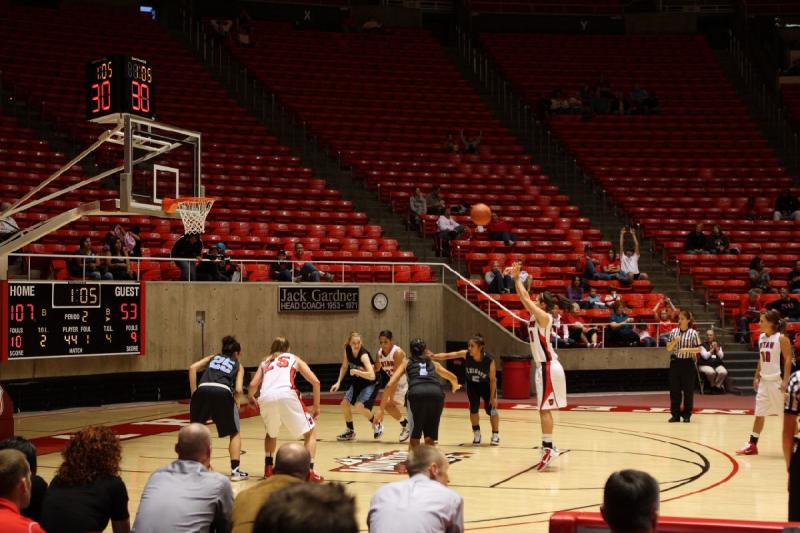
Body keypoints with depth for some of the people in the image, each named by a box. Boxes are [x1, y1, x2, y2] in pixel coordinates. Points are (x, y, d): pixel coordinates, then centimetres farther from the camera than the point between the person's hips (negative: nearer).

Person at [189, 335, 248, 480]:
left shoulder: (212, 358, 31)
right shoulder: (238, 365, 26)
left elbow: (193, 368, 12)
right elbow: (238, 389, 8)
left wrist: (194, 392, 12)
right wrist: (236, 404, 25)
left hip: (203, 389, 2)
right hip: (223, 392, -2)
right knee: (234, 434, 18)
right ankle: (235, 470, 8)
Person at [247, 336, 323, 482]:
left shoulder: (265, 362, 33)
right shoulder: (294, 358, 28)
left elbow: (253, 385, 18)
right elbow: (315, 381, 17)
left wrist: (250, 398, 40)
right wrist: (316, 406, 26)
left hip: (265, 398, 3)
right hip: (286, 395, -3)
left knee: (271, 433, 33)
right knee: (310, 432, 12)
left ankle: (268, 468, 25)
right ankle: (309, 471, -2)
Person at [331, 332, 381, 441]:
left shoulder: (363, 355, -31)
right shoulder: (347, 350, -11)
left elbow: (371, 376, -40)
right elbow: (344, 366, 8)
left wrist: (355, 371, -34)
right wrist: (338, 382, 2)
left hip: (370, 384, -7)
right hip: (357, 382, 7)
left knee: (359, 405, -22)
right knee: (344, 403, 0)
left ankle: (377, 425, 4)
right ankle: (350, 431, 21)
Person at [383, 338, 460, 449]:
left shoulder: (406, 363, 29)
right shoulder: (433, 363, 35)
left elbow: (390, 385, 17)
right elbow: (453, 378, 53)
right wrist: (455, 386, 77)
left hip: (416, 393, -1)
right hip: (436, 393, 2)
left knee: (414, 436, 14)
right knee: (430, 437, 17)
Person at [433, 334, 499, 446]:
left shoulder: (489, 361, -34)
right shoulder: (466, 354, -29)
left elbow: (493, 379, -22)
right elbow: (447, 355, -33)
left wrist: (492, 397, -17)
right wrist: (433, 356, -48)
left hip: (486, 385, -2)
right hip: (472, 384, 2)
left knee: (491, 409, -4)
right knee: (473, 408, -2)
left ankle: (495, 435, 15)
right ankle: (476, 435, 15)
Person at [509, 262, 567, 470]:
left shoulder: (543, 316, -13)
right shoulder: (537, 315, 10)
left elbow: (525, 299, -16)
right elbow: (525, 298, 17)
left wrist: (517, 278, -8)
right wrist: (516, 278, 11)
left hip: (548, 367, -10)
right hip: (544, 366, 10)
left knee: (545, 409, -9)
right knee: (544, 409, 12)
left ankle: (548, 448, -9)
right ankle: (548, 447, 16)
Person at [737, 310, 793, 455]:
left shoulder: (781, 338, -12)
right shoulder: (762, 337, 9)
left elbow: (788, 359, -15)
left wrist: (785, 380, -20)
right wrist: (756, 377, 14)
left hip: (777, 381, -7)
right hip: (764, 380, 8)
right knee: (759, 413, 10)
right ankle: (752, 445, 15)